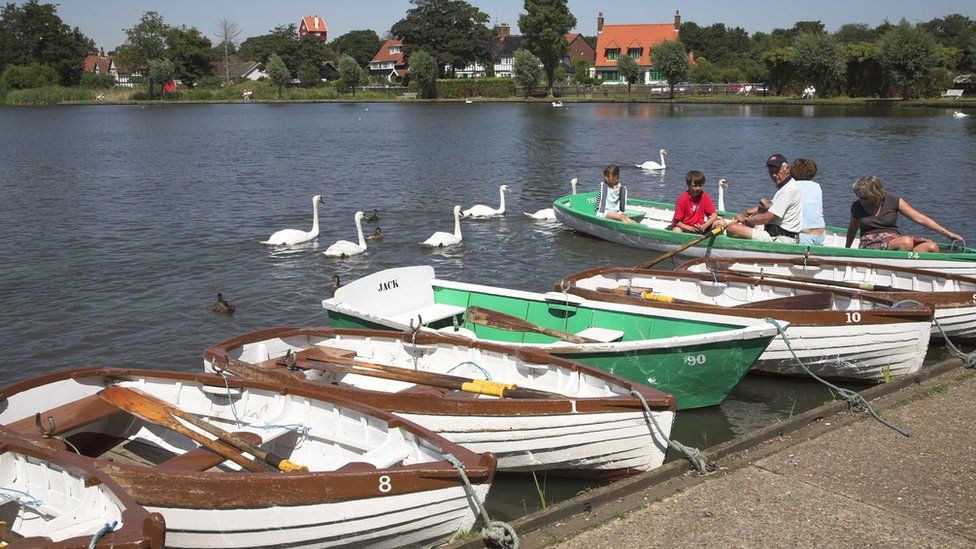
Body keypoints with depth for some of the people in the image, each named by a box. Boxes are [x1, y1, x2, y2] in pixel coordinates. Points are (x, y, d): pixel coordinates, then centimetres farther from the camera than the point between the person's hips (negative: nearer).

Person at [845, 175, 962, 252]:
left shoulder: (893, 202, 4)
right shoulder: (856, 207, 6)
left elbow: (920, 218, 2)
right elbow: (852, 229, 24)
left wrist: (946, 232, -3)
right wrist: (846, 249, 38)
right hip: (871, 245, -3)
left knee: (932, 247, -25)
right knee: (907, 241, -34)